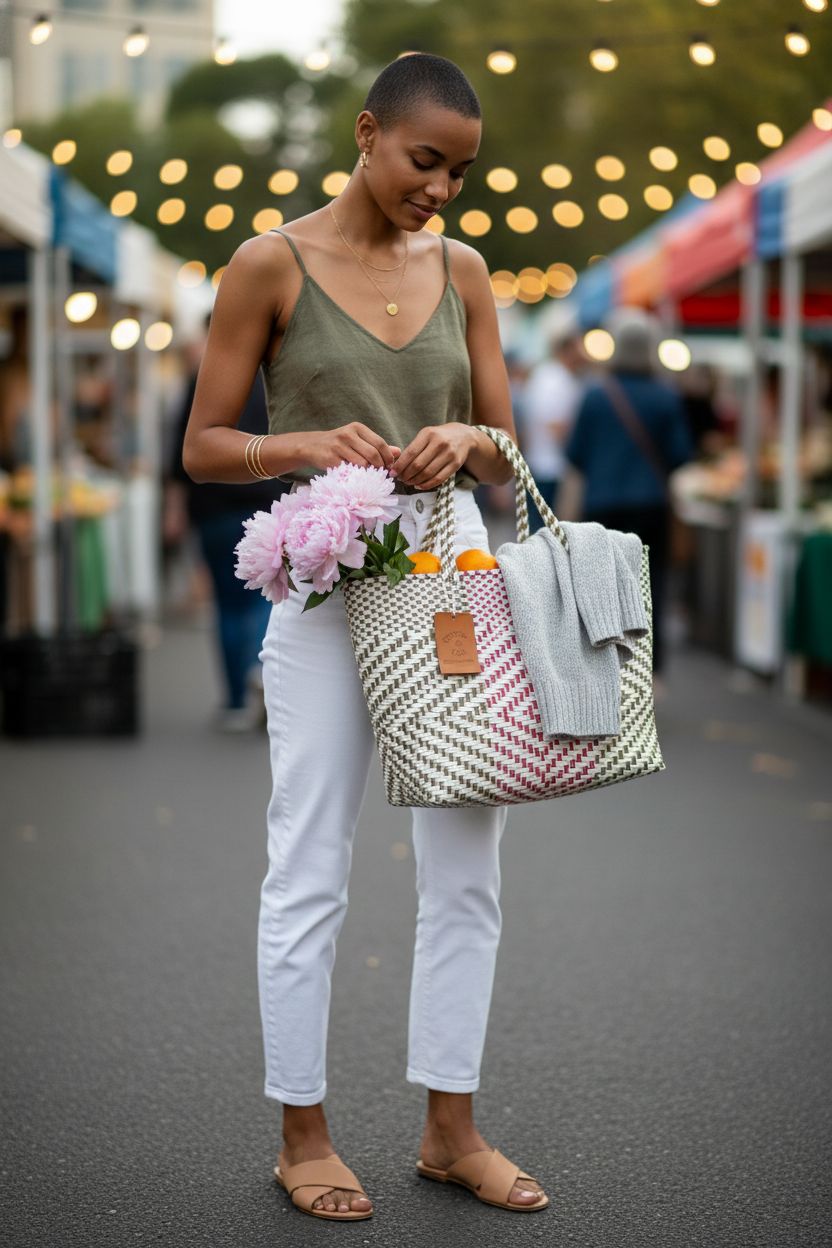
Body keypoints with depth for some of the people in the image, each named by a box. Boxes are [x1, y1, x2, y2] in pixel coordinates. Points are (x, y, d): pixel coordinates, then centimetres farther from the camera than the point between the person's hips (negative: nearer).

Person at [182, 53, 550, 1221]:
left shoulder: (462, 269, 8)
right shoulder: (271, 264, -3)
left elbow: (505, 451, 11)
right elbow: (204, 446, -2)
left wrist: (466, 441, -12)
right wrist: (307, 445, -20)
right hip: (328, 580, -4)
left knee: (467, 867, 6)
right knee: (311, 871, 1)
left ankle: (451, 1127, 19)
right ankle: (303, 1135, 15)